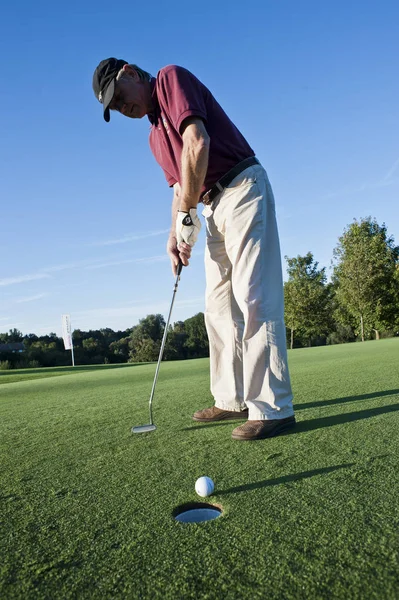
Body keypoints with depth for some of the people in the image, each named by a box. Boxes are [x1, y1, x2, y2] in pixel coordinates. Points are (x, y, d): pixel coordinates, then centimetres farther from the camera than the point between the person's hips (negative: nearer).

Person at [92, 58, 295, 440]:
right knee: (219, 305, 6)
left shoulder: (171, 78, -1)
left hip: (243, 188, -9)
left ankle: (273, 408, -12)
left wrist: (186, 214, -13)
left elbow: (198, 142, -18)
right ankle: (232, 400, 14)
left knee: (253, 297, -16)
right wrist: (175, 235, 6)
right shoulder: (155, 135, 23)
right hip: (214, 206, 10)